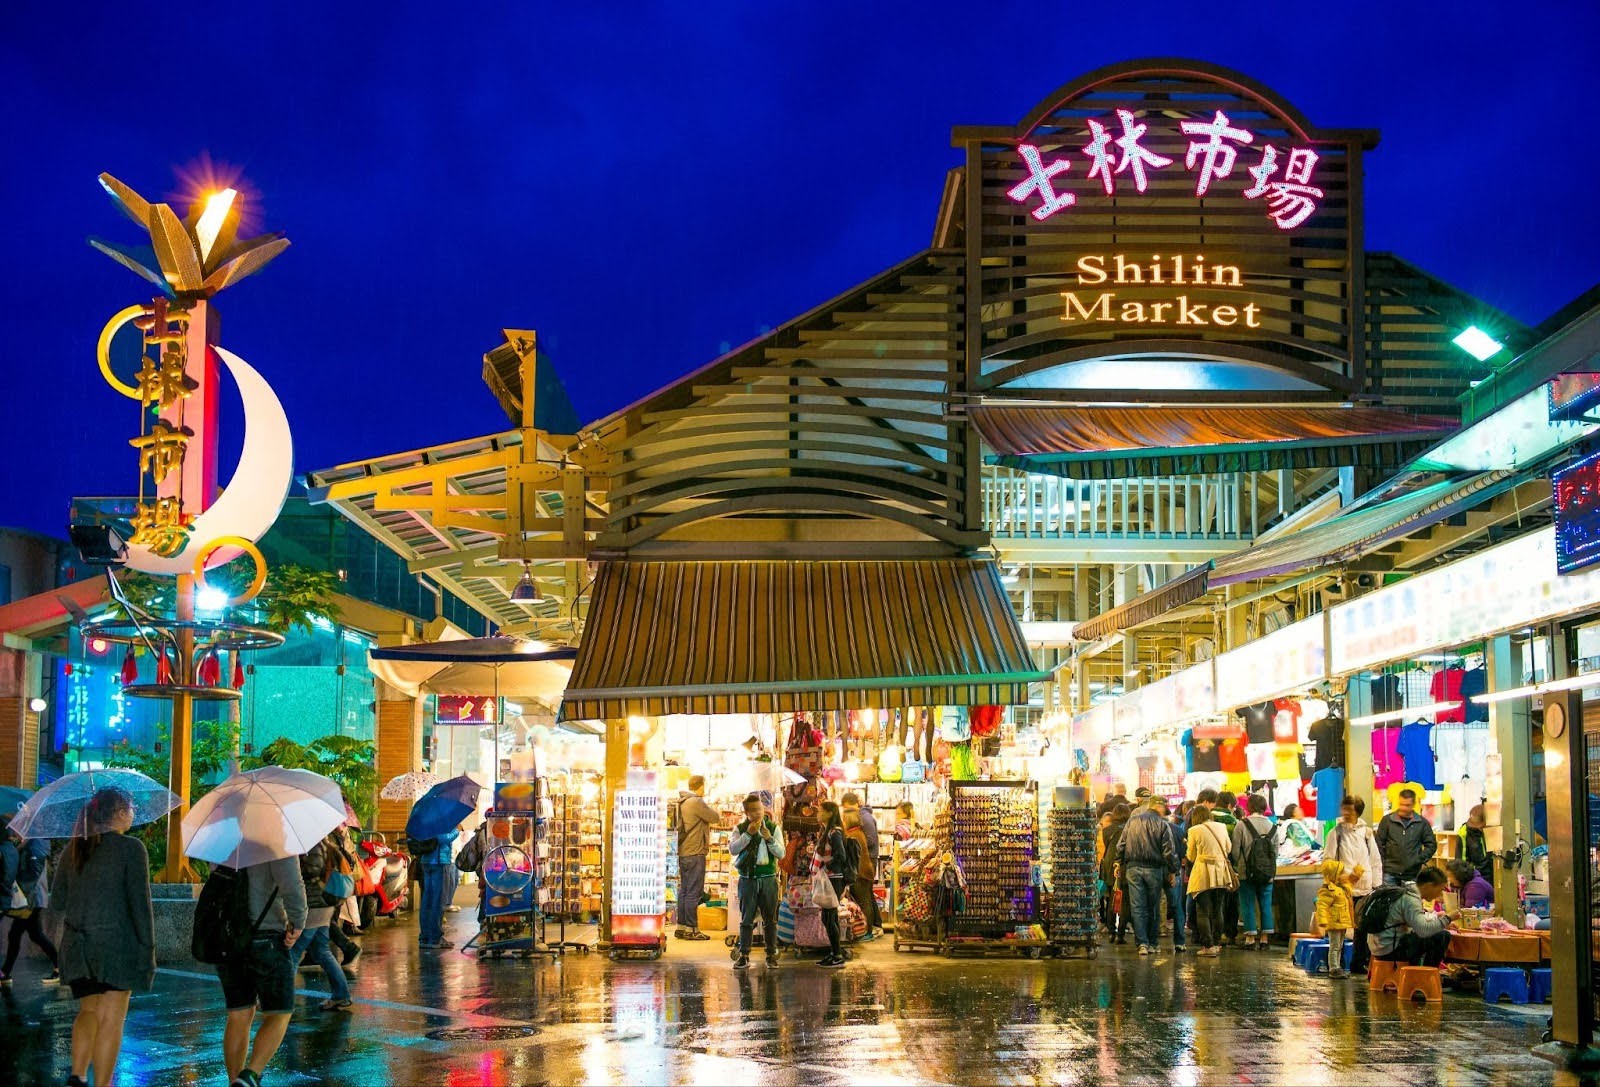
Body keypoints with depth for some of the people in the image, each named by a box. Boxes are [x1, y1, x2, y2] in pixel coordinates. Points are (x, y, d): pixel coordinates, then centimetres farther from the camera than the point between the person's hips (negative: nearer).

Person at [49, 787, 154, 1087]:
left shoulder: (73, 850, 7)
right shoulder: (131, 848, -9)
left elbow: (56, 902, 10)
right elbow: (140, 904, -12)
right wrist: (148, 949, -8)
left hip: (77, 946, 5)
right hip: (117, 945, -5)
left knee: (89, 1011, 19)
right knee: (110, 1018, 1)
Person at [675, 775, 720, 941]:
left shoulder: (682, 802, 13)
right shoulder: (696, 802, -15)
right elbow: (716, 819, -10)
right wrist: (718, 818, 11)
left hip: (682, 853, 9)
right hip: (695, 853, -9)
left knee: (683, 891, 13)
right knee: (694, 893, -5)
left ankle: (681, 927, 17)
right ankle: (691, 929, -3)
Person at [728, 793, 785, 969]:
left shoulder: (774, 828, 4)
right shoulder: (740, 829, 3)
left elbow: (781, 854, -3)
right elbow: (733, 849, -13)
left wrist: (770, 839, -18)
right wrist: (748, 833, -20)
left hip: (768, 879, 1)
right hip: (747, 880, -1)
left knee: (770, 919, 5)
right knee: (746, 919, 2)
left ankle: (771, 955, 12)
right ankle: (743, 955, 6)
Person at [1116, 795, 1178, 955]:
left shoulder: (1132, 821, 5)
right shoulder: (1162, 825, -5)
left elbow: (1121, 845, 5)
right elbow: (1168, 851, -6)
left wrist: (1119, 863, 14)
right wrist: (1173, 870, 4)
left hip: (1133, 868, 2)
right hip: (1154, 869, -2)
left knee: (1137, 907, 1)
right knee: (1153, 908, 9)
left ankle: (1142, 943, -7)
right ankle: (1152, 943, 12)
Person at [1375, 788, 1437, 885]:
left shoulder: (1422, 823, 6)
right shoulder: (1387, 820, 4)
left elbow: (1431, 845, 10)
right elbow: (1378, 843, 6)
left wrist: (1420, 860, -3)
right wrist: (1382, 863, -3)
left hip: (1412, 874, 0)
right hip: (1390, 873, 0)